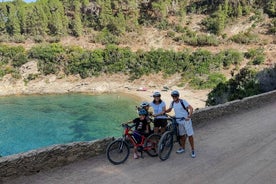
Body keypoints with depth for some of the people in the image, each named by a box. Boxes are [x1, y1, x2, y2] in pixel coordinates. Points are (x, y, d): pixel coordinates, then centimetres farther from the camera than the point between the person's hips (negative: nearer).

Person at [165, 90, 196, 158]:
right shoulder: (173, 103, 3)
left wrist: (189, 116, -32)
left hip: (186, 120, -5)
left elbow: (191, 108, -20)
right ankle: (182, 148, 31)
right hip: (179, 121, 5)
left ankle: (192, 150, 8)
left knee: (190, 135, -2)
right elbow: (169, 110, 17)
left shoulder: (183, 101, -15)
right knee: (182, 135, 16)